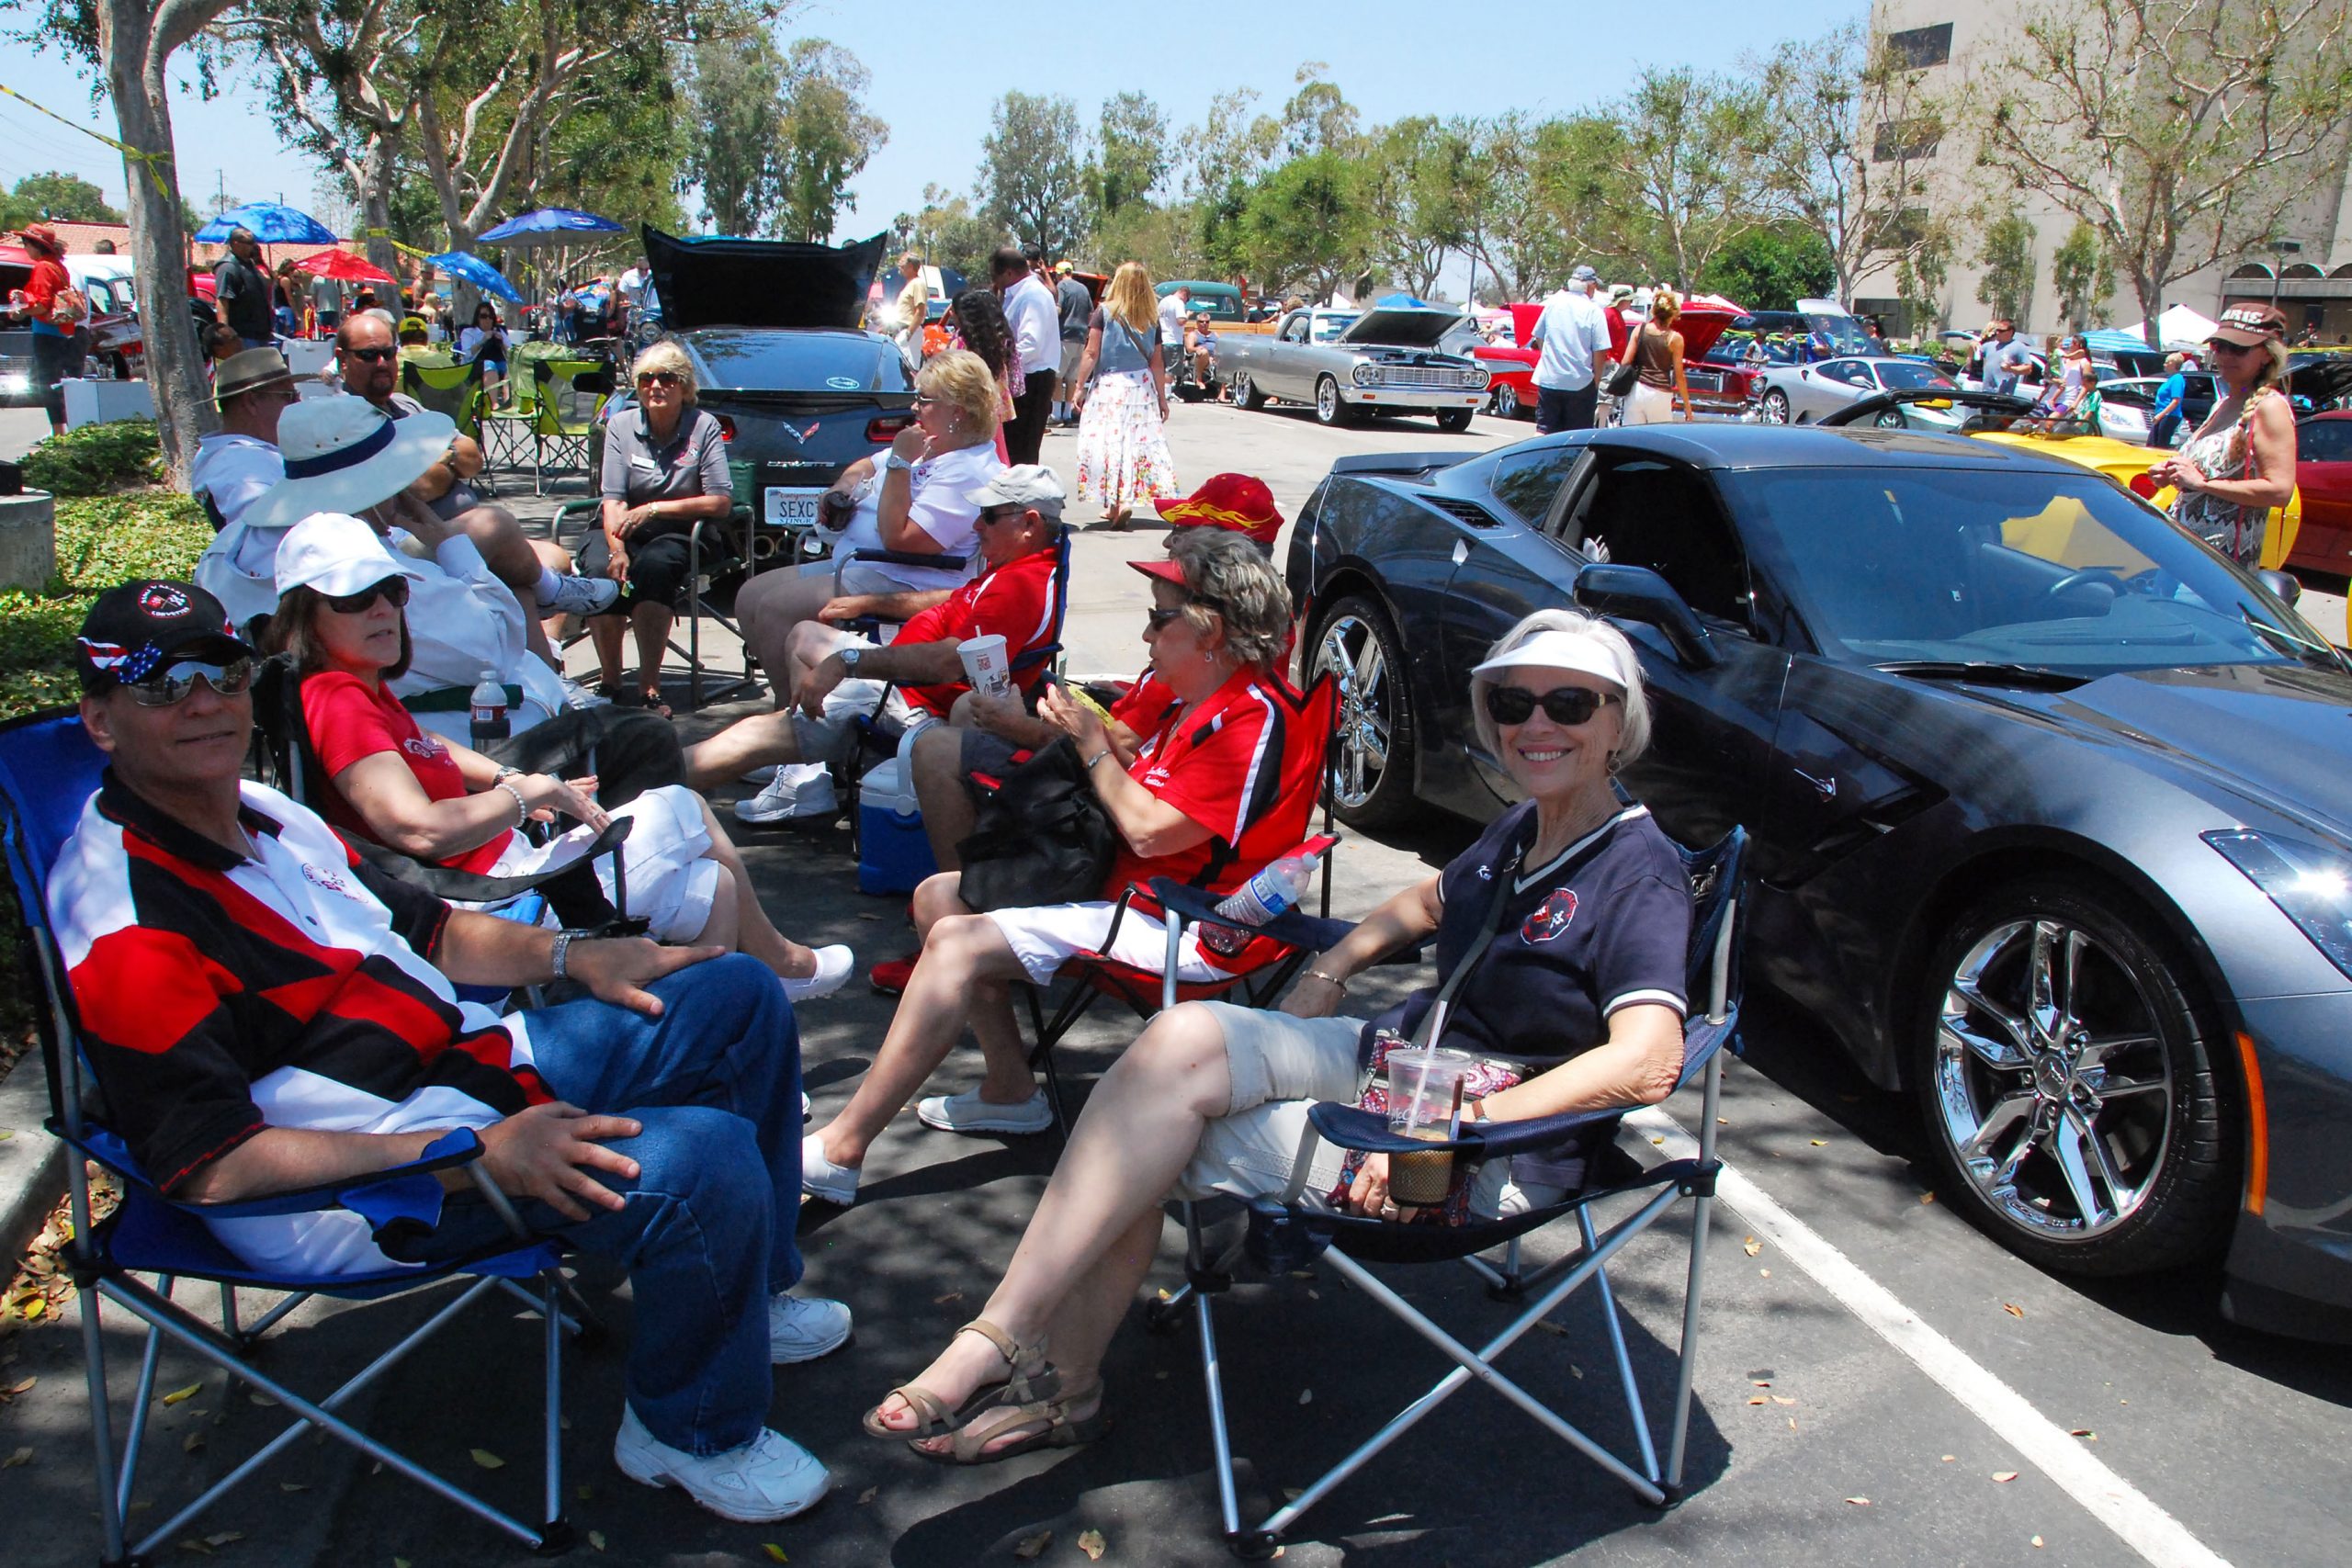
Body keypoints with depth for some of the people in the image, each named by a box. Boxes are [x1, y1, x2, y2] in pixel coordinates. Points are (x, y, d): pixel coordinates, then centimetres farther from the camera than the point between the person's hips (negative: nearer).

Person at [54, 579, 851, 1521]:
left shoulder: (262, 813, 9)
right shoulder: (129, 927, -21)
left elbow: (419, 932, 21)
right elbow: (210, 1165, -26)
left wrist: (571, 955, 5)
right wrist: (475, 1151, -29)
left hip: (476, 1058, 10)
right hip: (378, 1187, -10)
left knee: (736, 998, 12)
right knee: (704, 1161, -29)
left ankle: (747, 1292, 24)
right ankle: (694, 1433, -2)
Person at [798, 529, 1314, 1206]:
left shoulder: (1255, 719, -19)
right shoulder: (1200, 705, 15)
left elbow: (1149, 830, -22)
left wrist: (1091, 740, -10)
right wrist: (1084, 728, 0)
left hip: (1175, 932, -11)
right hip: (1126, 891, 11)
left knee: (957, 944, -23)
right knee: (938, 895, 9)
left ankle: (839, 1151, -20)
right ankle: (1010, 1089, 8)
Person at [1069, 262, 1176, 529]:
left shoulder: (1104, 313, -5)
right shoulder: (1152, 321, 3)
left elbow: (1091, 353, -6)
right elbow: (1156, 363, 5)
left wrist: (1079, 386, 0)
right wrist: (1162, 397, 12)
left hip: (1108, 386, -3)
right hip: (1142, 386, 3)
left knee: (1109, 444, 0)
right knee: (1139, 443, 8)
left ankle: (1116, 503, -10)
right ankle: (1123, 502, 7)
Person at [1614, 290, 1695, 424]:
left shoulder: (1640, 330, 4)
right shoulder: (1675, 338, -3)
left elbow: (1625, 363, 2)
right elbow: (1679, 377, -2)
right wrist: (1687, 407, 4)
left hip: (1636, 390, 3)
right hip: (1660, 395, -3)